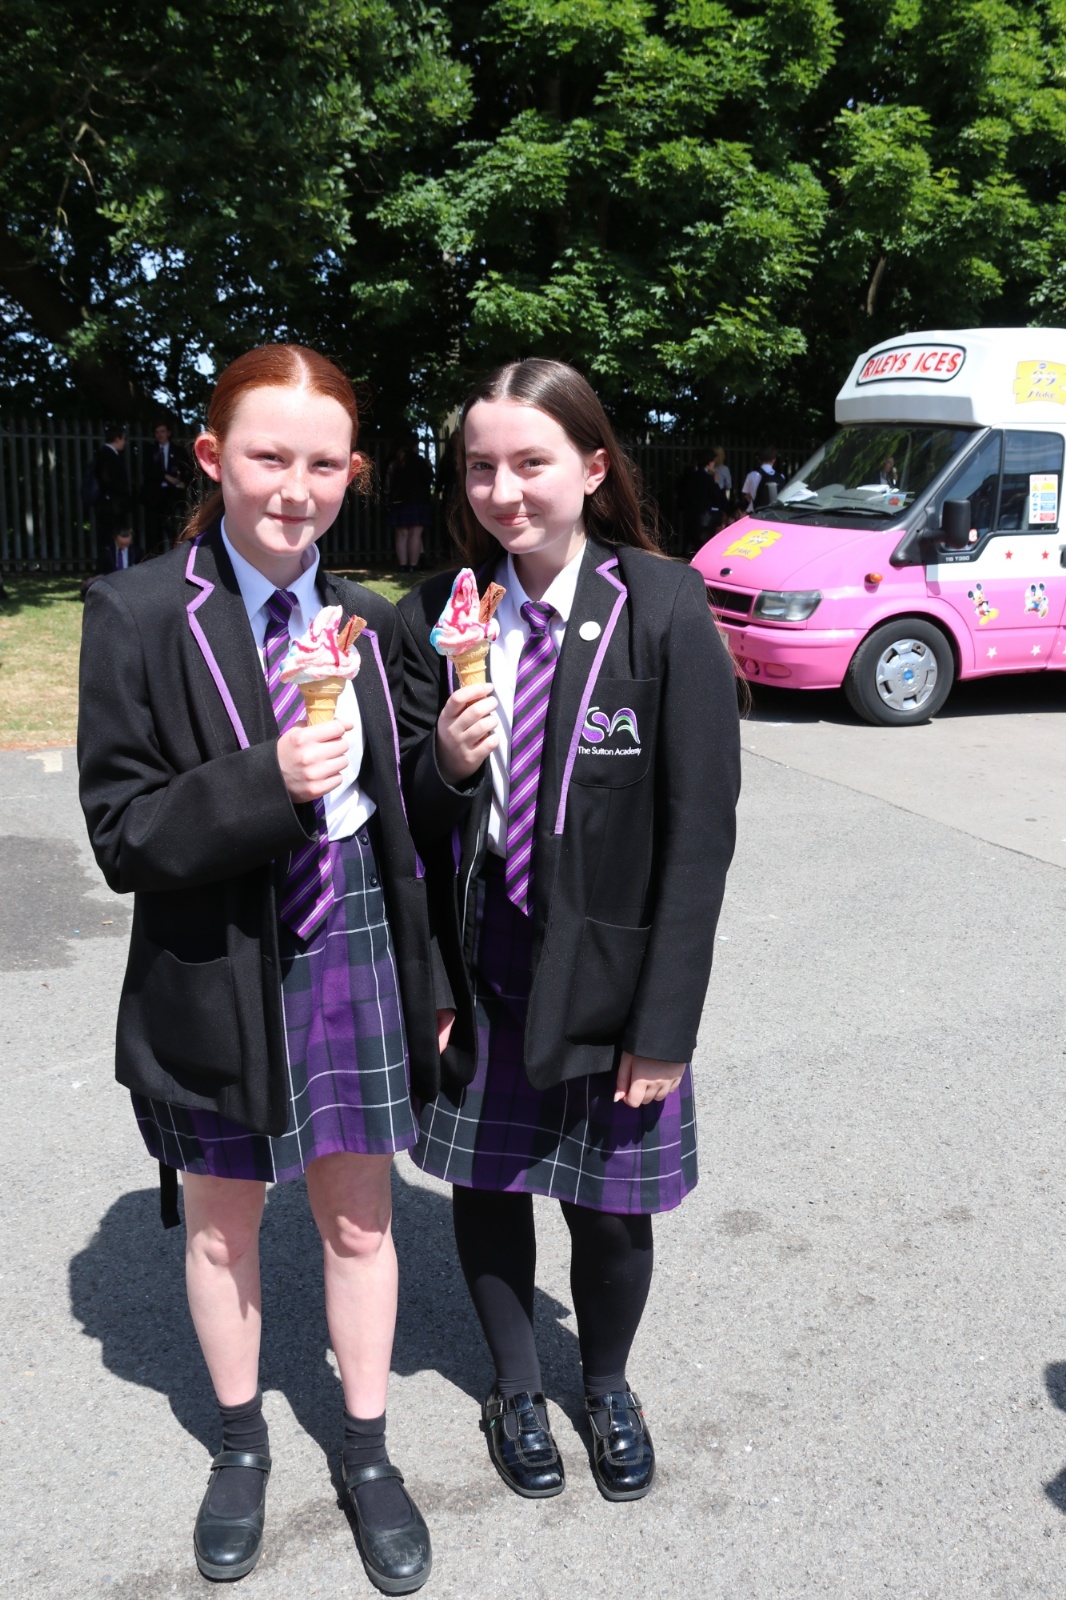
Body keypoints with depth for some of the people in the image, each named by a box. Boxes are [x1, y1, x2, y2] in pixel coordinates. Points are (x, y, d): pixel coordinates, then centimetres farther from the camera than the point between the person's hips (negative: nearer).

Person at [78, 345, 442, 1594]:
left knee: (358, 1215, 15)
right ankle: (241, 1444, 44)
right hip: (220, 973, -2)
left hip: (357, 959, 3)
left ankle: (367, 1454, 38)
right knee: (223, 1220, 17)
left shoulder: (369, 623, 2)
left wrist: (432, 983, 9)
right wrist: (268, 784, -29)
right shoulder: (136, 615, -11)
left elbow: (402, 819, 8)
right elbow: (123, 834, -13)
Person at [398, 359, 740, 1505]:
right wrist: (444, 764, -20)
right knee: (486, 1182, 16)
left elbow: (701, 828, -12)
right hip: (479, 966, 3)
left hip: (606, 966, -2)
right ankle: (516, 1387, 44)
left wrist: (664, 1024, -12)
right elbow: (407, 817, 4)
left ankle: (607, 1383, 44)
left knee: (610, 1204, 12)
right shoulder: (436, 615, -1)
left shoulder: (665, 610, -13)